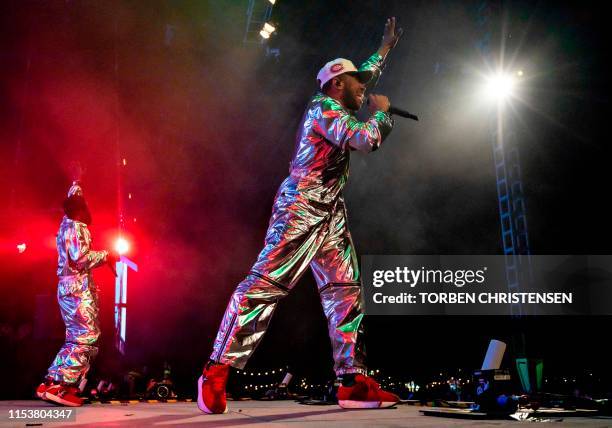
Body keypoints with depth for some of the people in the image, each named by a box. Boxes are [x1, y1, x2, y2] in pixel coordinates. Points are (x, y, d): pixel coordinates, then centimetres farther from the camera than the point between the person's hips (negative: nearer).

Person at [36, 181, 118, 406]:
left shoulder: (67, 224, 17)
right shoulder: (76, 228, -10)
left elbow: (72, 201, 37)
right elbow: (79, 258, -21)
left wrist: (76, 184, 44)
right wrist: (106, 255, -11)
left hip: (69, 289, 10)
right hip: (78, 289, -10)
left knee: (76, 339, 12)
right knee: (86, 337, -12)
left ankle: (52, 384, 11)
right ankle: (57, 386, -16)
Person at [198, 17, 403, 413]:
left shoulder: (337, 108, 22)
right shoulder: (324, 107, -6)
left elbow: (365, 75, 41)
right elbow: (367, 139, -18)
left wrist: (386, 47, 49)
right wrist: (380, 111, 1)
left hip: (330, 213, 10)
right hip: (301, 206, -10)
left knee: (346, 291, 1)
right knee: (266, 282, -14)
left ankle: (354, 382, 1)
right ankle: (216, 372, -9)